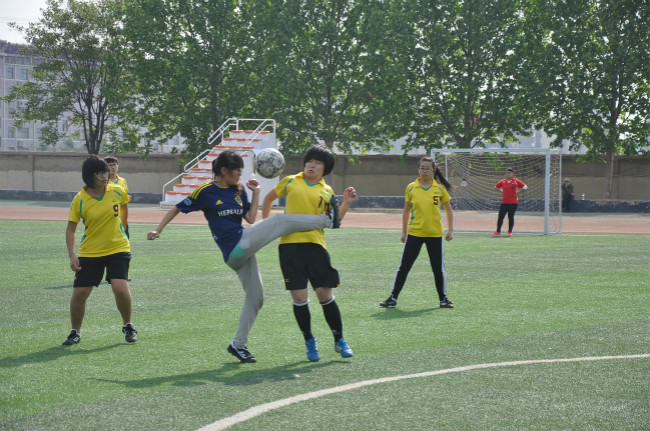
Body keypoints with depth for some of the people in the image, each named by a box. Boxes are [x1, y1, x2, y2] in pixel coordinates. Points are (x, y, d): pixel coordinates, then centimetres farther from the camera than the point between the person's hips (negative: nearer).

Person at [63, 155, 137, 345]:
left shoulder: (117, 191, -6)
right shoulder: (80, 199, -11)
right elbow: (70, 229, -4)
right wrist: (72, 255, -13)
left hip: (118, 249, 0)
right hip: (89, 252, 0)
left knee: (121, 288, -17)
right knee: (79, 293, -3)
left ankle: (127, 325, 9)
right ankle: (75, 332, 20)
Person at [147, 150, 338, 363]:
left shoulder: (239, 190, 13)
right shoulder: (206, 191, -5)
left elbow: (251, 218, 7)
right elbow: (178, 208, 3)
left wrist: (256, 192, 4)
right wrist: (158, 230, -1)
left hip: (244, 247, 8)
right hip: (235, 248, -8)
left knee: (255, 297, 10)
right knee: (281, 220, -13)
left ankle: (238, 344, 18)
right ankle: (327, 219, -1)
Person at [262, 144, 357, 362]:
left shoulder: (326, 191, 11)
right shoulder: (290, 181, 11)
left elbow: (335, 221, 10)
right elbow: (269, 198, 25)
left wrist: (346, 204, -4)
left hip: (315, 244, 0)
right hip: (290, 244, 0)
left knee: (325, 294, -1)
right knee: (299, 297, -2)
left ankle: (339, 341, 13)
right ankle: (310, 342, 14)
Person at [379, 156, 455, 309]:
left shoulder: (440, 188, 1)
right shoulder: (411, 188, 2)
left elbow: (449, 210, 9)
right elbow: (406, 211, 10)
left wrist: (450, 230, 3)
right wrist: (404, 232, 9)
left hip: (435, 234, 0)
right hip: (414, 233, 0)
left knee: (438, 268, 5)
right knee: (403, 267, -1)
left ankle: (443, 299, 19)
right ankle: (393, 298, 7)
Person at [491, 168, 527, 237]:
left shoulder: (516, 181, -3)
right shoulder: (503, 181, 9)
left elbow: (525, 187, -5)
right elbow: (496, 186, 24)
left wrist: (517, 191, -7)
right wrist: (501, 191, 10)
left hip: (513, 203, -4)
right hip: (504, 202, 4)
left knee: (511, 217, -1)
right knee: (500, 217, 0)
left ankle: (510, 232, 10)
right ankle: (498, 232, 4)